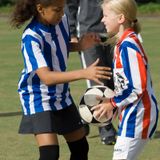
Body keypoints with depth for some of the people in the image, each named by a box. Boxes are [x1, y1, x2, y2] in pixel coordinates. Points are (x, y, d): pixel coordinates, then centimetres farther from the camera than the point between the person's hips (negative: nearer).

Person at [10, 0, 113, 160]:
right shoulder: (31, 37, -28)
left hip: (61, 96, 8)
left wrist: (80, 45, -4)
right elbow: (46, 77, -38)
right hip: (39, 99, -8)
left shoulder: (61, 21, -6)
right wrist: (84, 73, -47)